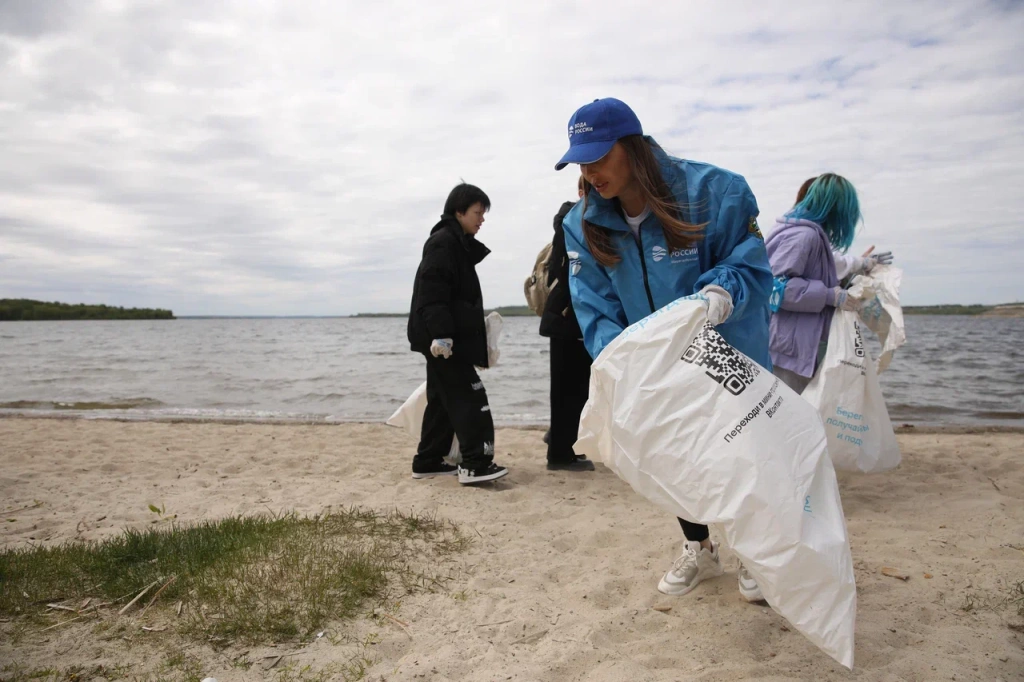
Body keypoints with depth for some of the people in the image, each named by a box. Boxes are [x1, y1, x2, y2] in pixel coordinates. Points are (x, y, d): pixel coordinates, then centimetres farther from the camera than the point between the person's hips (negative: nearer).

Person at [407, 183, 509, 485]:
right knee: (469, 398, -12)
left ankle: (427, 461, 18)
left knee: (443, 400, 12)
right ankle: (475, 463, -13)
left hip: (450, 336, 11)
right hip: (442, 337, -11)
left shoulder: (458, 244, 21)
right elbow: (432, 291, -21)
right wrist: (440, 332, -27)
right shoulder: (443, 241, -10)